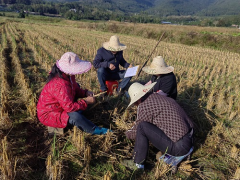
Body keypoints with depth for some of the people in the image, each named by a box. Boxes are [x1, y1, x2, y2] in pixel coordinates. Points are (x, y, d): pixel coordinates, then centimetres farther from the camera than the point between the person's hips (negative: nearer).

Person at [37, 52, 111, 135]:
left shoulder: (67, 76, -6)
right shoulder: (60, 85, -36)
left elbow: (76, 89, 10)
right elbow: (69, 106, -33)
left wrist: (85, 93, -9)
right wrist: (86, 101, -23)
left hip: (58, 106, 10)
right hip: (48, 115, -10)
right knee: (75, 116, -35)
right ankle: (94, 130, -8)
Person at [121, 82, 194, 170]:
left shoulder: (144, 106, -14)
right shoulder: (162, 97, 9)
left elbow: (136, 133, -1)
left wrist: (127, 133, 19)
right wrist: (137, 123, 34)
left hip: (178, 147, -9)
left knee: (142, 127, -10)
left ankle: (138, 163, 5)